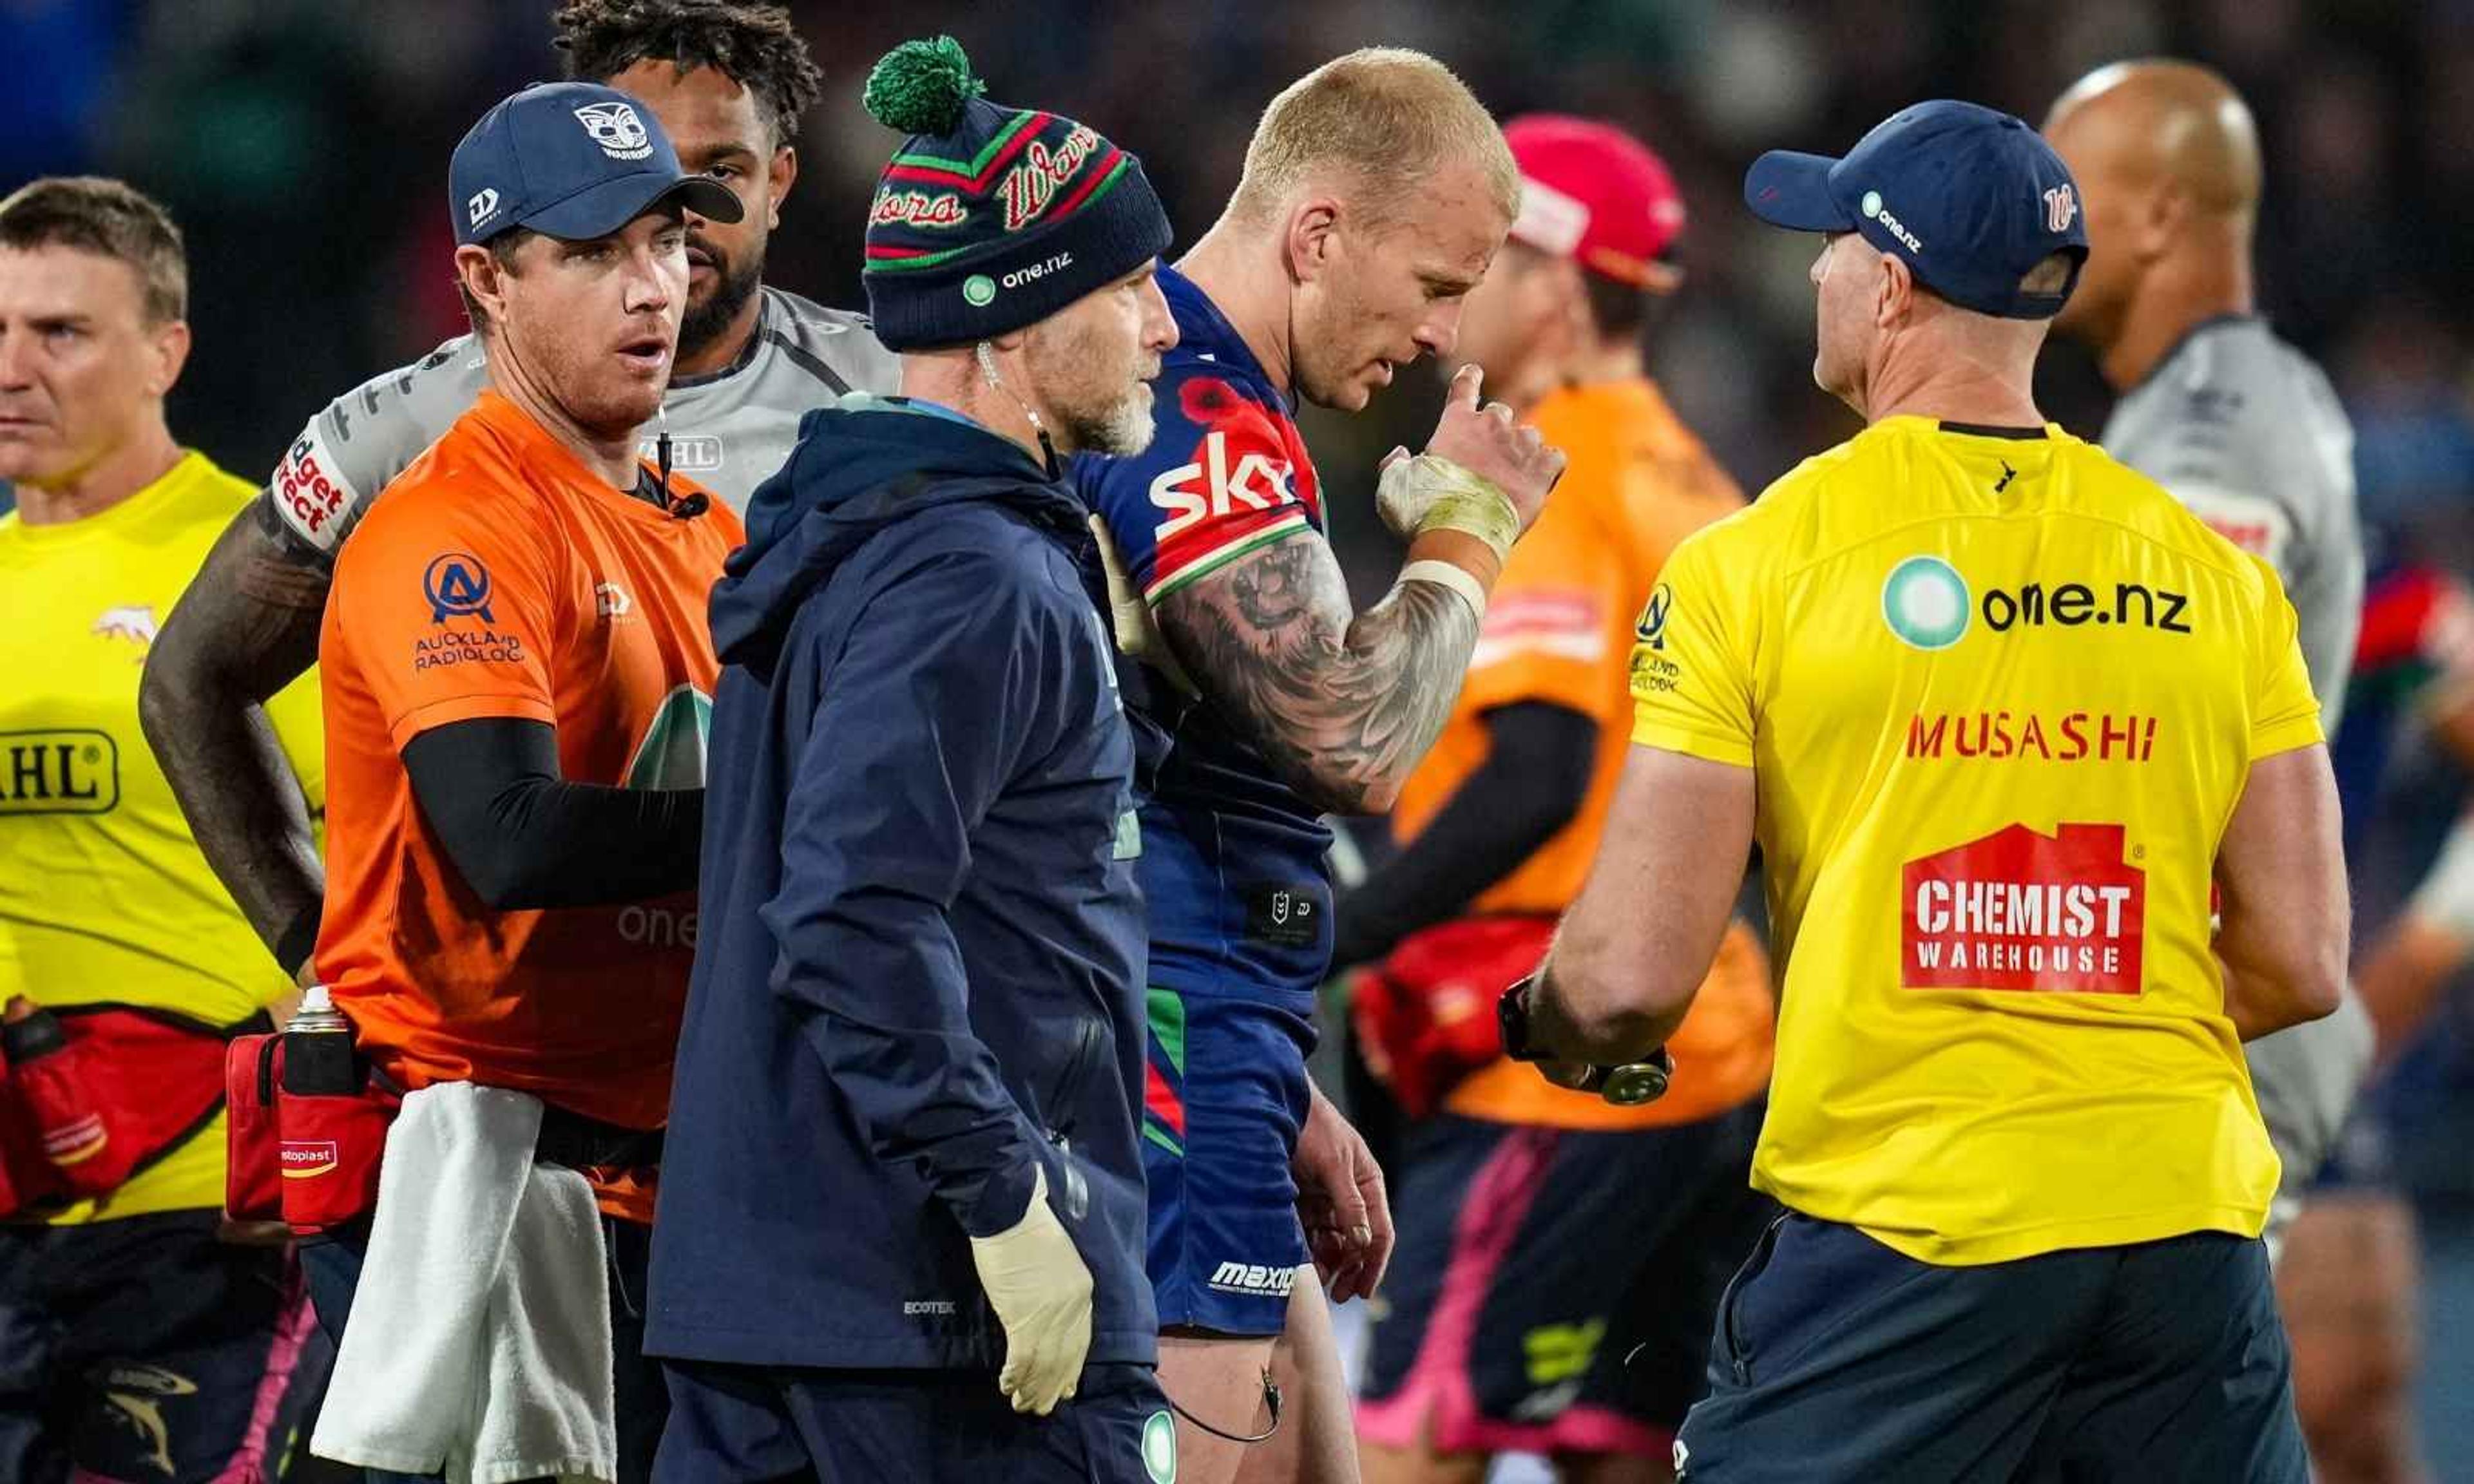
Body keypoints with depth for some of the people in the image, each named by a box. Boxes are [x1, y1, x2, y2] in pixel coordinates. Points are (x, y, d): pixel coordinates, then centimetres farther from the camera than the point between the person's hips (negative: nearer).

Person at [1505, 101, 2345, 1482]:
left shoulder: (1753, 564, -3)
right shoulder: (2217, 576, 6)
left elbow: (1633, 979, -6)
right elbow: (2302, 966, 7)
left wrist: (1546, 1022, 18)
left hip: (1903, 1215, -3)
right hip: (2186, 1220, 3)